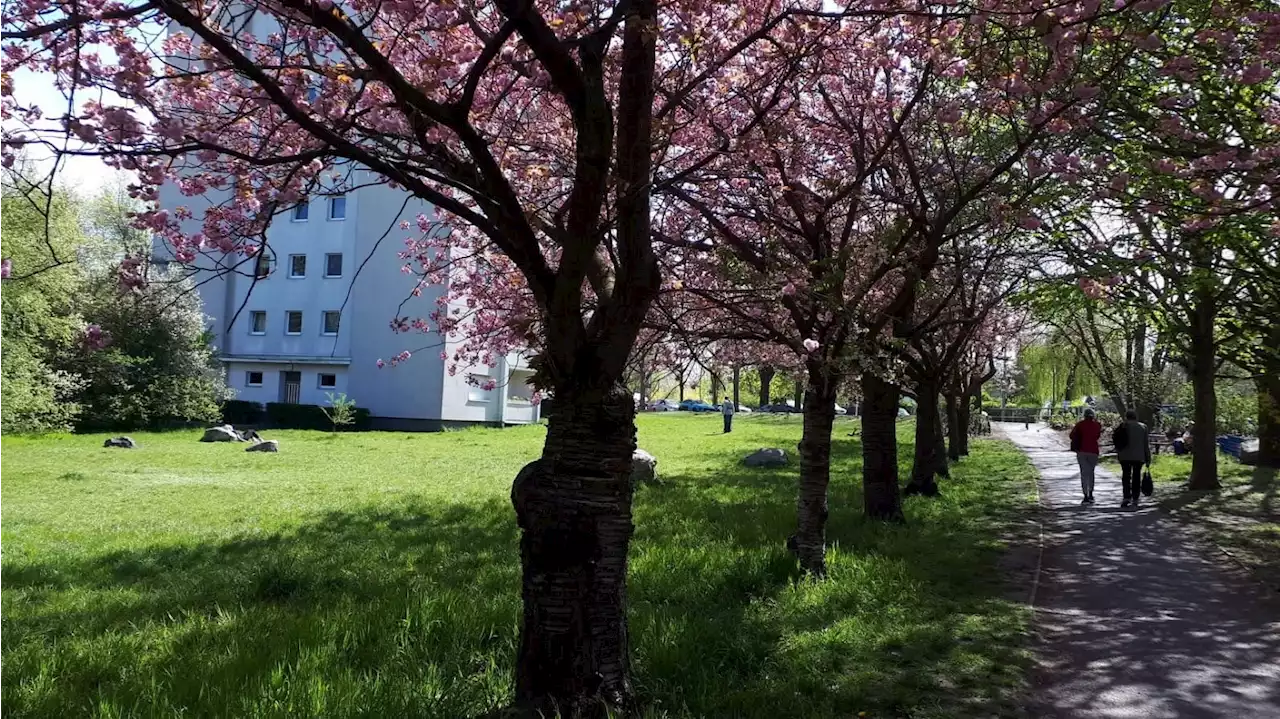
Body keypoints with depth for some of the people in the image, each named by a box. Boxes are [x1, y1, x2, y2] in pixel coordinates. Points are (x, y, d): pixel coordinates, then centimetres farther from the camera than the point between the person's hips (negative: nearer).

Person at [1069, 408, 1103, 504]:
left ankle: (1086, 496, -8)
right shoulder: (1097, 425, -1)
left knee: (1084, 473, 1)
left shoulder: (1080, 424, -2)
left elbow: (1072, 436, -1)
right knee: (1091, 472, 17)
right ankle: (1090, 495, 14)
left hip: (1082, 451, -1)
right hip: (1093, 452, 1)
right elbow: (1098, 436, 12)